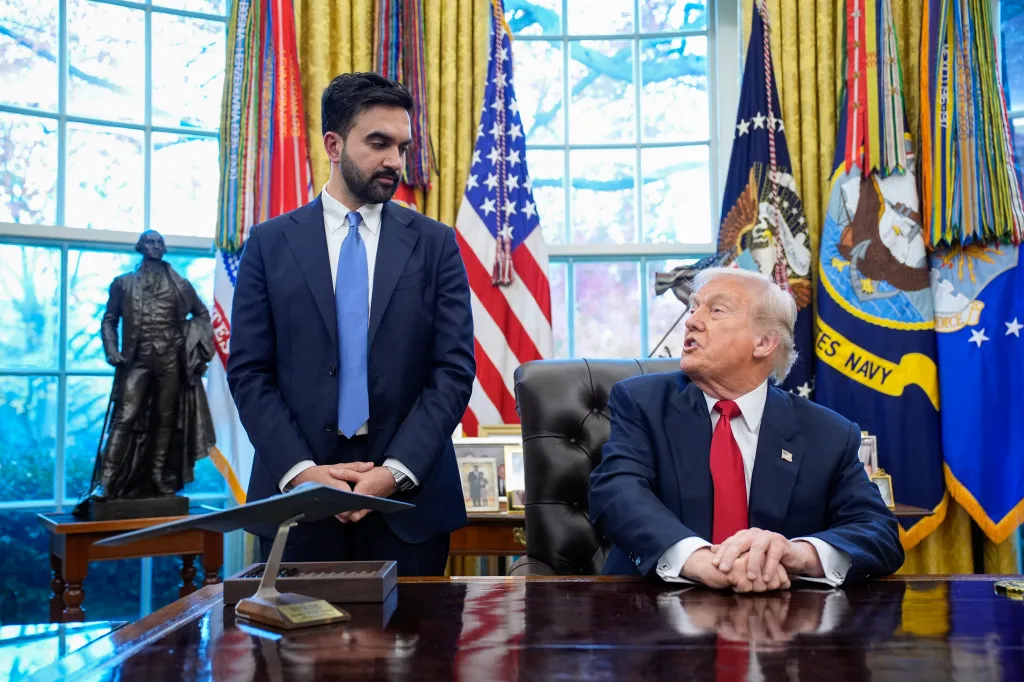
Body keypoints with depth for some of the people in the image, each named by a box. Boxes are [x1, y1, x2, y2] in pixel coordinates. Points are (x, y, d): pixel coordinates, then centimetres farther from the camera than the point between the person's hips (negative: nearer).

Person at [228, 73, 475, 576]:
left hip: (409, 498, 0)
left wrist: (396, 471, -13)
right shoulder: (269, 244, 5)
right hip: (296, 495, 0)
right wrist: (301, 471, -12)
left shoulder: (435, 244, 4)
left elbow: (454, 370, -2)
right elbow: (248, 371, 1)